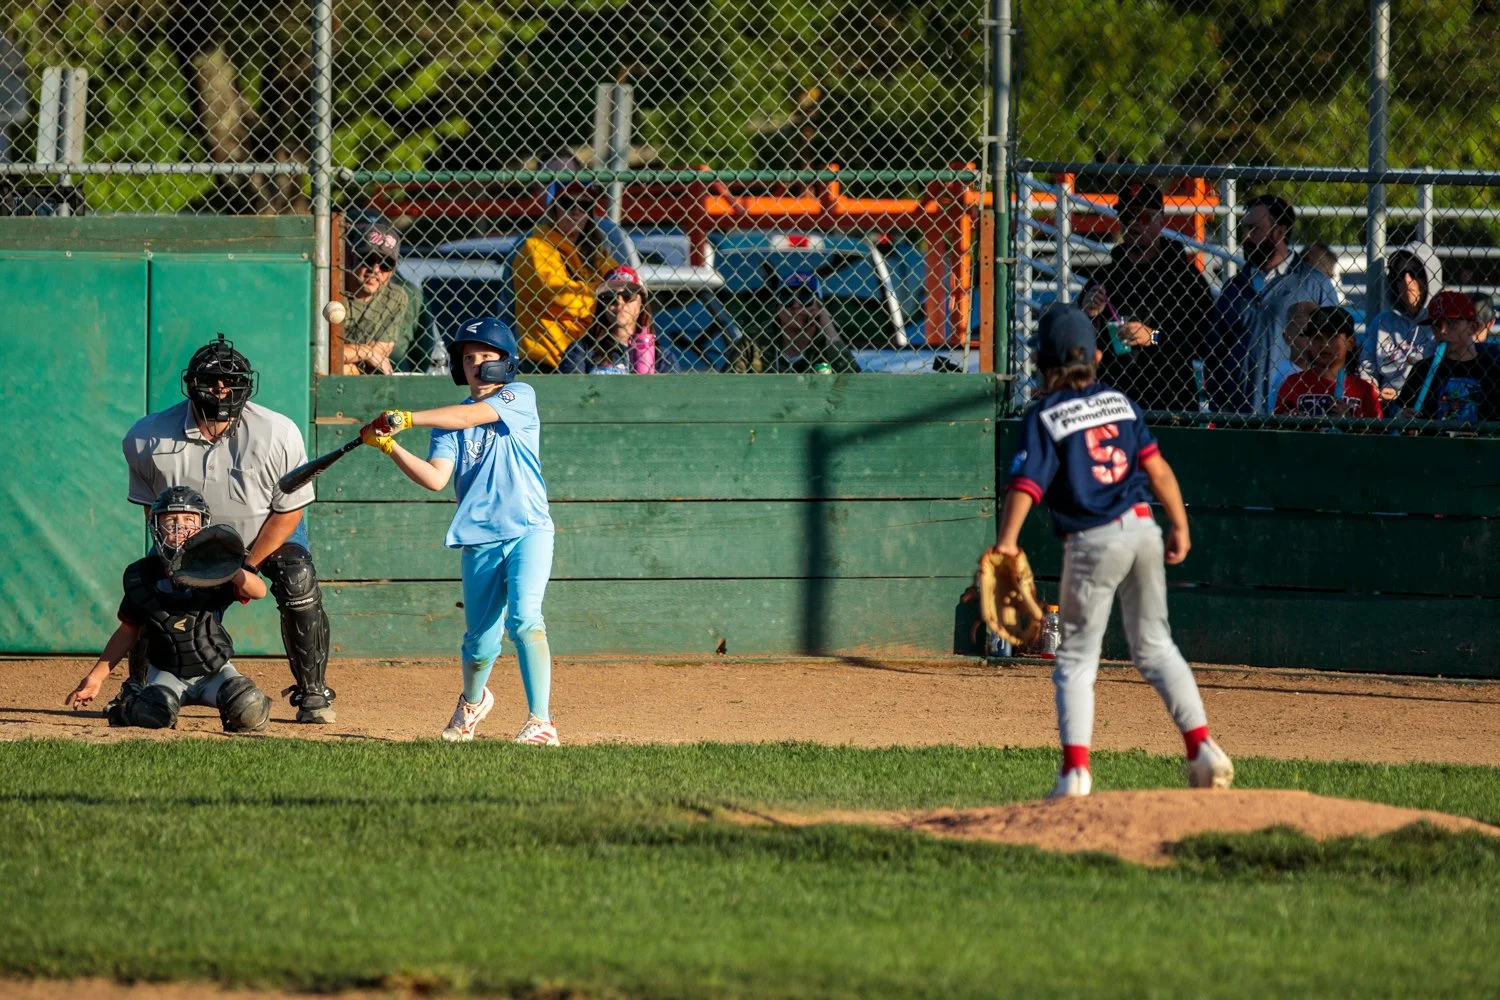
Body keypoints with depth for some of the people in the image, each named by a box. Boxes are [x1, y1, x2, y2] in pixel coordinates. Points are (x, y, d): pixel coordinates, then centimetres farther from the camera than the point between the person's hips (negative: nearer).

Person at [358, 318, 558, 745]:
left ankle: (541, 720, -23)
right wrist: (391, 447, -15)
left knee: (524, 618, -22)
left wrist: (407, 418, -24)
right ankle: (472, 702, 40)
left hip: (528, 530, -4)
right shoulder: (450, 422, 11)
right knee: (480, 640, 9)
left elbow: (474, 414, -18)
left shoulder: (519, 397, 0)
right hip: (479, 540, 4)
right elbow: (435, 478, -1)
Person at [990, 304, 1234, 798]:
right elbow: (1157, 468, 7)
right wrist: (1180, 527, 14)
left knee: (1076, 657, 3)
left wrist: (1006, 542, -22)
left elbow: (1026, 483, -16)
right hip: (1142, 528, 4)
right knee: (1155, 645, 17)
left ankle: (1075, 768, -10)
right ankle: (1203, 748, 10)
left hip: (1094, 540, -4)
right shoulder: (1119, 403, 10)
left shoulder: (1044, 417, -4)